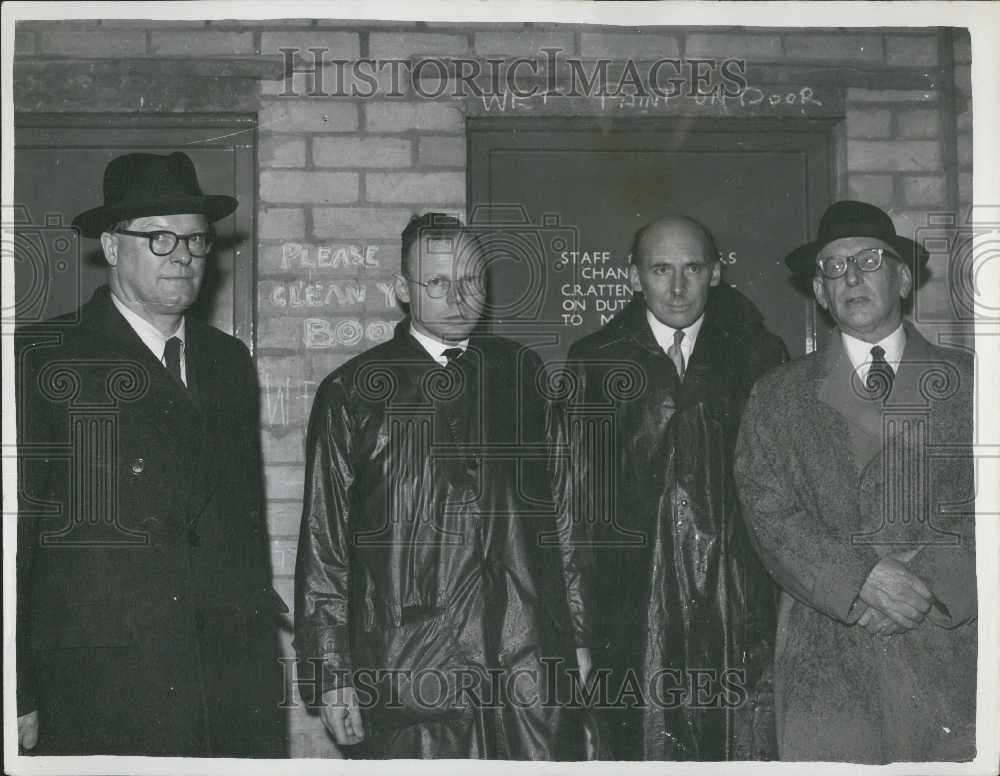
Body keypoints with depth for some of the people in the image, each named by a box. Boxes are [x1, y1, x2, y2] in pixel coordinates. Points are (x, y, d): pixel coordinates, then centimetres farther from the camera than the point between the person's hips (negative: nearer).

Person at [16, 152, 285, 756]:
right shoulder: (42, 359, -2)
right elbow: (15, 530, -5)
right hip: (101, 688, -4)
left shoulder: (229, 361, 14)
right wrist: (20, 701, -8)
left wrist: (265, 655, 13)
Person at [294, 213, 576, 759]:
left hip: (526, 667, 3)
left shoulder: (520, 372, 10)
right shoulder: (351, 393, 0)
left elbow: (550, 506, 13)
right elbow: (323, 545, 1)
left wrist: (568, 639, 9)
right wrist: (333, 675, -3)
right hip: (404, 680, -2)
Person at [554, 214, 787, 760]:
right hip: (634, 615, 0)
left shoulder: (757, 355, 7)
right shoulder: (595, 362, 5)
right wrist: (576, 632, -1)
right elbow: (574, 504, 3)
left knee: (745, 747, 1)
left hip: (740, 612, 1)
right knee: (642, 750, 2)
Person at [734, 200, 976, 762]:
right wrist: (858, 578, -14)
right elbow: (770, 515, -1)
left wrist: (937, 579, -14)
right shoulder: (779, 398, 9)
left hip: (952, 657, 0)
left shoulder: (967, 382, 9)